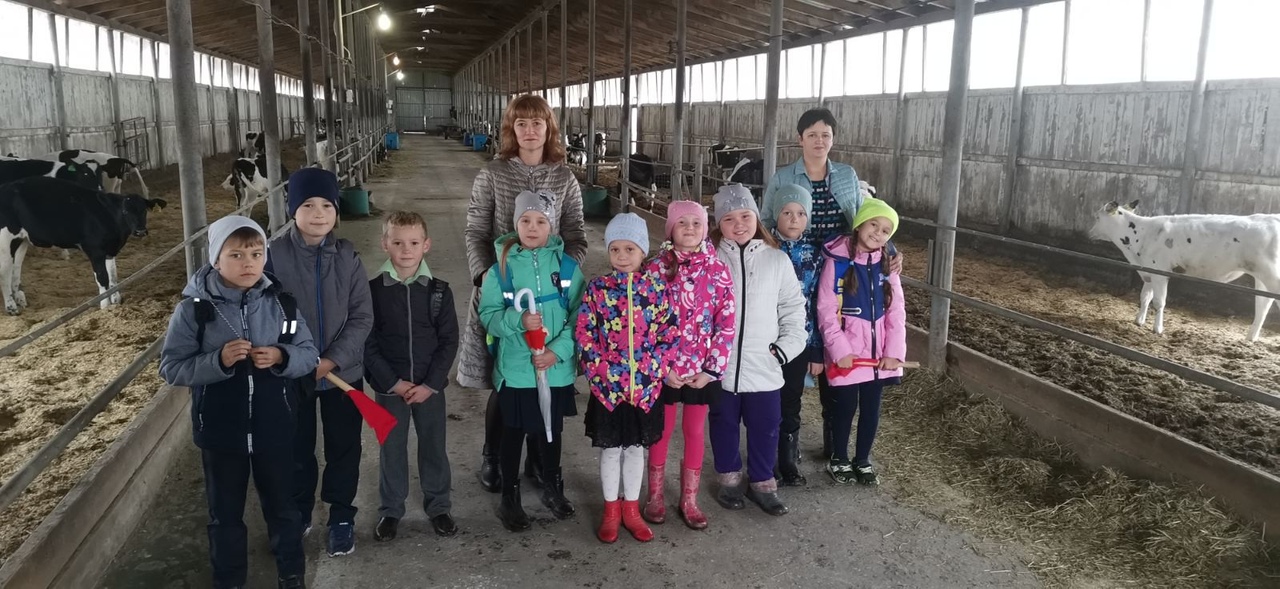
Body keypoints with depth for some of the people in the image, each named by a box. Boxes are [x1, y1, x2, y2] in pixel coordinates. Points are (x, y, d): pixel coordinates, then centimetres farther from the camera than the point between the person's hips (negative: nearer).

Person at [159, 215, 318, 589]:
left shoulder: (280, 303, -6)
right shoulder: (194, 309, -11)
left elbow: (309, 356, -1)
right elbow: (171, 368, -10)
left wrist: (281, 357, -21)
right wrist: (218, 360, -25)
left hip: (274, 427, 1)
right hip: (219, 430, -1)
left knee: (282, 504, 17)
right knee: (225, 512, 16)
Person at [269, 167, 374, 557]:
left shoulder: (347, 256, -6)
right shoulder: (275, 255, -9)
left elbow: (362, 317, -6)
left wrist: (332, 360, -16)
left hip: (343, 372, 1)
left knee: (343, 448, 11)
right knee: (297, 448, 16)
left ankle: (342, 517, 29)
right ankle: (298, 514, 37)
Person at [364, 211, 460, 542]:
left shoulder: (439, 291, -3)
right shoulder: (373, 290, -6)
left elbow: (449, 342, -3)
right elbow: (368, 343, -5)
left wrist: (430, 384, -10)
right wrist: (392, 382, -12)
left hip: (430, 386, 1)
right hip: (389, 387, -1)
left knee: (433, 448, 12)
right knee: (391, 450, 11)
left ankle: (438, 506, 29)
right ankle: (390, 510, 28)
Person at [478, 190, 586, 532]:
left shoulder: (567, 266, -3)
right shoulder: (502, 267, -4)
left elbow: (579, 317, -5)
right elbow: (488, 315, -6)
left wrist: (558, 350, -16)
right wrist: (518, 320, -23)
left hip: (557, 368, 2)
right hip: (515, 368, -1)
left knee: (550, 430, 18)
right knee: (514, 432, 11)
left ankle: (553, 489, 39)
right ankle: (510, 498, 27)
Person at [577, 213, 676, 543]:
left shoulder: (657, 287, -2)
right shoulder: (597, 289, -5)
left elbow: (668, 333, -2)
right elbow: (585, 336, -5)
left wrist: (653, 372, -8)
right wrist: (599, 373, -11)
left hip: (646, 386, 1)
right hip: (607, 386, -1)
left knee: (636, 447, 14)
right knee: (611, 449, 11)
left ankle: (631, 510, 29)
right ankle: (611, 512, 27)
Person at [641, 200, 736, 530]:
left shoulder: (717, 270, -1)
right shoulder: (656, 268, -5)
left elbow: (727, 323, -3)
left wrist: (712, 368, -9)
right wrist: (663, 367, -12)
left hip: (703, 370, 1)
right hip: (664, 369, -1)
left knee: (695, 432, 12)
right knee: (662, 431, 11)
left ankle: (689, 499, 26)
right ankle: (655, 496, 27)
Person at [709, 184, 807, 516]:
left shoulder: (776, 259, 0)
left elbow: (793, 307, 5)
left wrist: (787, 346, -4)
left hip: (764, 366, 1)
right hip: (720, 365, -1)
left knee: (765, 428, 10)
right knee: (724, 425, 15)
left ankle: (762, 482, 29)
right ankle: (729, 479, 34)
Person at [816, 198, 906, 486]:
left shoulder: (887, 266, 3)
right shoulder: (837, 262, -10)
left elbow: (896, 312, 2)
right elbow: (826, 311, -12)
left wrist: (894, 351, -7)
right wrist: (839, 350, -17)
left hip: (877, 351, 4)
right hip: (846, 352, -4)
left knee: (871, 408, 13)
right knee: (845, 407, 7)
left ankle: (863, 460, 31)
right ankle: (839, 459, 28)